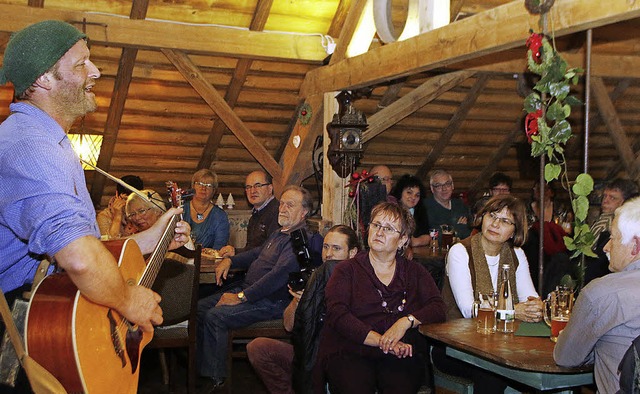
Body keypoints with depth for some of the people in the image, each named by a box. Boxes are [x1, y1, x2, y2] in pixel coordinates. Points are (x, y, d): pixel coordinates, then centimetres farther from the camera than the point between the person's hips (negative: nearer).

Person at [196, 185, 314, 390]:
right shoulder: (278, 234, 15)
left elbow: (278, 275, -28)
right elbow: (257, 253, 32)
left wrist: (241, 297, -26)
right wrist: (230, 260, 13)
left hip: (270, 302, -10)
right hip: (246, 289, 10)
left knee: (215, 316, -23)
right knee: (200, 308, 3)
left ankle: (214, 377, -9)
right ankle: (200, 367, 10)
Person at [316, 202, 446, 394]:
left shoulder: (415, 272, 20)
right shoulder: (347, 269, 11)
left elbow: (438, 309, 9)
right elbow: (337, 315, -3)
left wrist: (406, 321, -11)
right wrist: (382, 341, -13)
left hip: (401, 357, 2)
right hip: (350, 354, -1)